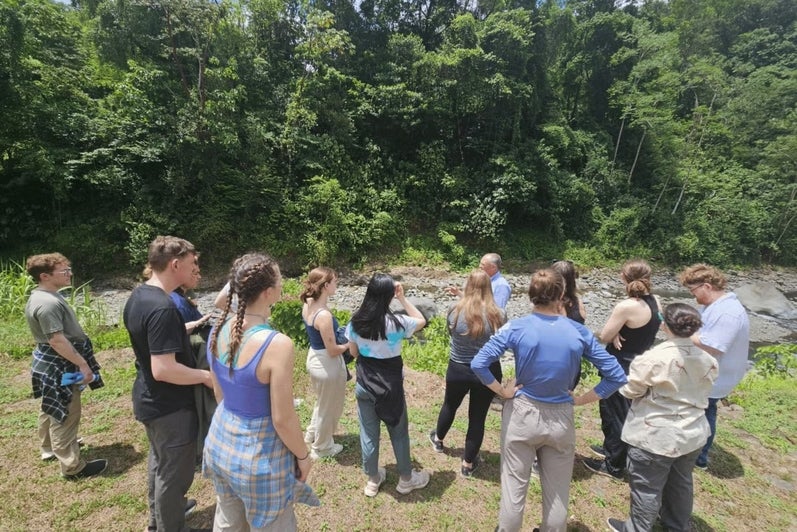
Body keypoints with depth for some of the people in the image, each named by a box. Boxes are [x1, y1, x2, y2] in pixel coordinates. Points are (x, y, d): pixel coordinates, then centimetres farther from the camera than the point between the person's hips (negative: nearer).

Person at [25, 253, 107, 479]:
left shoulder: (43, 296, 7)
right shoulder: (47, 304, -27)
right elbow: (57, 340, -28)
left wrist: (80, 361, 24)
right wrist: (83, 364, -23)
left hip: (50, 363, 11)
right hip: (58, 366, -11)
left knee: (52, 410, 26)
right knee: (65, 415, -1)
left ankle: (49, 448, 46)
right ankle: (72, 466, 9)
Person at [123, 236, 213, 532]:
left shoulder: (138, 296, 1)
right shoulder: (163, 307, -30)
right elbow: (163, 369, -33)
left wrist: (186, 328, 12)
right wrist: (207, 376, -21)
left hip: (149, 399, 10)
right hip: (169, 406, -10)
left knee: (160, 460, 29)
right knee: (175, 471, 10)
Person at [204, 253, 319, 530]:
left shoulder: (219, 329, -9)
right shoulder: (277, 344, -31)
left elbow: (219, 393, 6)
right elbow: (282, 419, -22)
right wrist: (303, 455, -5)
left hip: (221, 440, 6)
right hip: (259, 450, -6)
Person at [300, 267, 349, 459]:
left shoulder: (307, 305, -5)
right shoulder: (324, 316, -31)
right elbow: (333, 350, -23)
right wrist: (350, 343, -8)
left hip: (314, 358, 9)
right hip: (327, 364, -9)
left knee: (322, 402, 32)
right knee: (330, 407, 16)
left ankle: (312, 434, 52)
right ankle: (322, 447, 37)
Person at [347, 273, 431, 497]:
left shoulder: (355, 322, -9)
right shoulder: (396, 322, -22)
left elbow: (354, 353, 3)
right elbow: (421, 321, -2)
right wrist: (403, 298, -4)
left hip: (364, 384, 4)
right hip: (390, 385, -3)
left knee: (368, 433, 17)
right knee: (398, 433, 17)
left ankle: (372, 480, 36)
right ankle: (406, 479, 36)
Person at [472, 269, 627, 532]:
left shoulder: (516, 328, -14)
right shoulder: (578, 332, -9)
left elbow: (478, 364, -21)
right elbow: (616, 376, -6)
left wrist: (503, 391, -9)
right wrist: (580, 399, -2)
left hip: (522, 414, -1)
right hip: (561, 418, 2)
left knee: (514, 486, 16)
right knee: (557, 491, 21)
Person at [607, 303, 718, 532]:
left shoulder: (655, 358, -26)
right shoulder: (707, 360, -4)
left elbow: (630, 389, -14)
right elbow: (702, 393, 11)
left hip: (657, 437, -7)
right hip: (693, 434, 7)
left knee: (647, 487, 10)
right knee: (681, 482, 26)